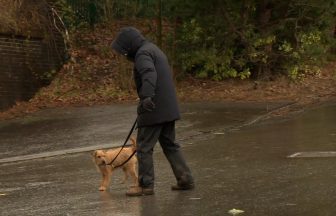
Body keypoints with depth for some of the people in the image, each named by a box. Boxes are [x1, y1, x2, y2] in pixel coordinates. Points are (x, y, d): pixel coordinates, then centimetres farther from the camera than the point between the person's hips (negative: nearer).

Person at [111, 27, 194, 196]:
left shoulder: (143, 53, -13)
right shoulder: (154, 49, 20)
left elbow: (149, 74, -32)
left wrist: (147, 95, -46)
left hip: (154, 108, -10)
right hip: (168, 109, 10)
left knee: (144, 147, -2)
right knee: (170, 144, 16)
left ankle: (146, 185, 0)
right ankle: (185, 179, 14)